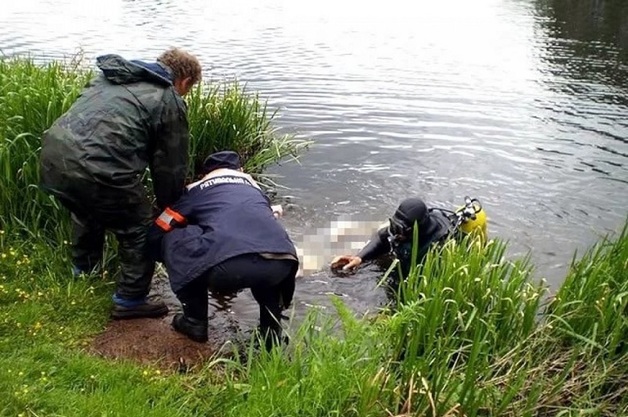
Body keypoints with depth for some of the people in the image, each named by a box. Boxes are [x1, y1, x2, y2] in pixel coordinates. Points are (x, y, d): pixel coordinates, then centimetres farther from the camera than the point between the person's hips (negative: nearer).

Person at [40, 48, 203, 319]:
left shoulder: (111, 76, 25)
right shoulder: (170, 102, 4)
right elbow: (171, 166, 6)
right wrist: (168, 209, 23)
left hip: (52, 156, 8)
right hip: (96, 172, -8)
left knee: (87, 212, 36)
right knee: (140, 230, 14)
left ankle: (82, 273, 57)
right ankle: (130, 300, 24)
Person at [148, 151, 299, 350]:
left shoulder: (196, 189, 29)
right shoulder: (255, 187, 38)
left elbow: (156, 234, 33)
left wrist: (171, 260, 53)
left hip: (228, 264, -4)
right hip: (282, 263, 4)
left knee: (170, 240, 25)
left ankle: (195, 322, 27)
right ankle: (272, 333, 29)